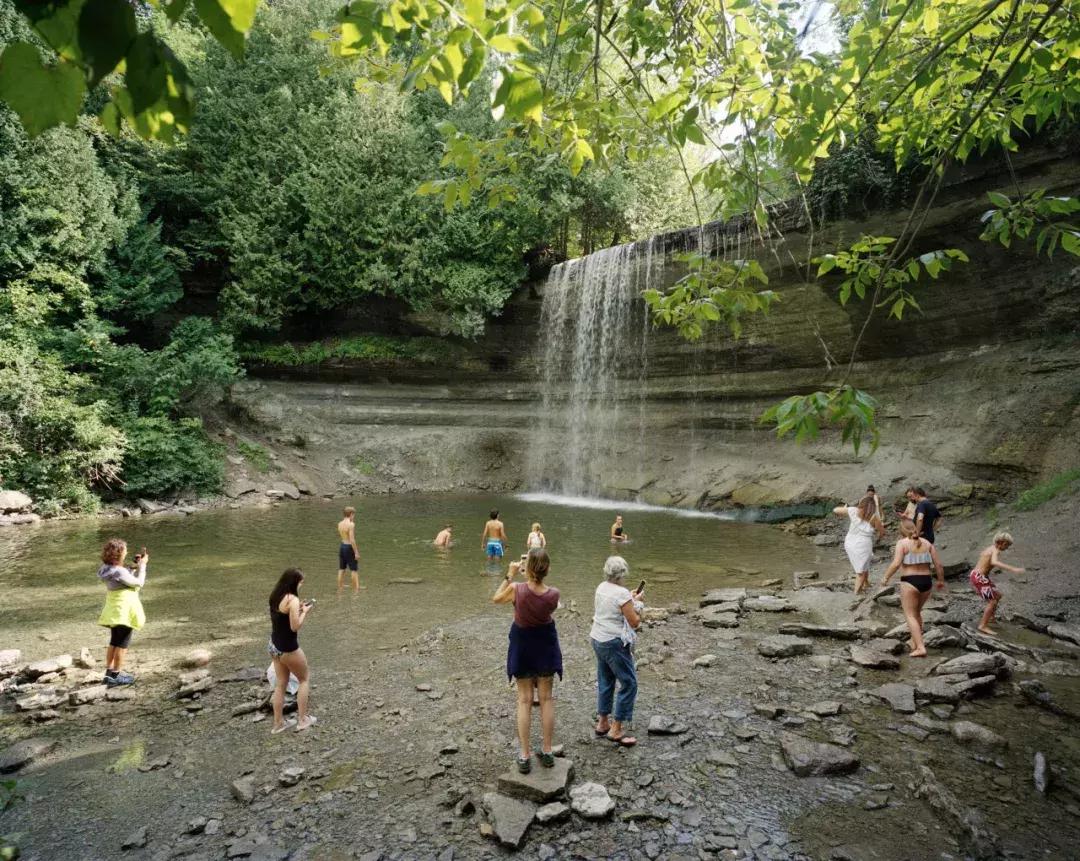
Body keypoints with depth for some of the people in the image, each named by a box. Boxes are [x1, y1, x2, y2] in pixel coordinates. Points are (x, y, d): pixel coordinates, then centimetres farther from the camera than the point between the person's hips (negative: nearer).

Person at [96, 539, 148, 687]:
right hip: (124, 609, -9)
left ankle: (109, 672, 26)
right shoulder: (119, 571, -25)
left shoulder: (107, 568, 1)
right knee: (123, 643, 2)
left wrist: (136, 565, 5)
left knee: (114, 642, 19)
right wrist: (142, 565, -6)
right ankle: (116, 676, 7)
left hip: (114, 609, 9)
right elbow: (139, 582, -15)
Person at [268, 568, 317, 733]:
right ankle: (303, 720, 17)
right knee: (305, 679, 12)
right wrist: (305, 611, -10)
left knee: (280, 684, 18)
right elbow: (295, 627, -23)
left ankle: (278, 723, 25)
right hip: (288, 648, -8)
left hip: (274, 646, 8)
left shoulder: (276, 597, 4)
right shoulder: (292, 599, -22)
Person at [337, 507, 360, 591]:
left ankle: (340, 588, 19)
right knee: (354, 569, 2)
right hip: (349, 547, -7)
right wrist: (356, 552, -19)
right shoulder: (351, 524, -18)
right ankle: (356, 589, 3)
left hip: (341, 546, 7)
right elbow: (352, 540, -23)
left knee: (341, 569, 14)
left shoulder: (340, 523, 4)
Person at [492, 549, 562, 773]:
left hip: (522, 647, -1)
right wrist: (536, 578, 0)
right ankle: (547, 752, 24)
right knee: (546, 698, 15)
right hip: (545, 646, 1)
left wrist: (510, 575, -2)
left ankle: (525, 757, 15)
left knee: (524, 700, 11)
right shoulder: (553, 594, -21)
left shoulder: (516, 589, -26)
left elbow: (496, 598, -5)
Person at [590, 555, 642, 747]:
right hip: (614, 643, -8)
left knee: (605, 681, 19)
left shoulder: (601, 588, 3)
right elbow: (635, 622, -15)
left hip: (598, 639, 9)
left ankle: (602, 723, 27)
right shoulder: (622, 594, -20)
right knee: (629, 683, 2)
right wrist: (637, 603, -1)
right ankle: (616, 730, 4)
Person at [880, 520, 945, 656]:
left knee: (910, 615, 1)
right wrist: (941, 580, 20)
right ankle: (914, 642, 33)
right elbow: (938, 564, 6)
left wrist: (885, 577, -5)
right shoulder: (927, 543, 9)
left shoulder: (902, 543, -6)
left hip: (910, 582, -6)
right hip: (926, 581, 6)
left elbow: (896, 564, -17)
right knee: (917, 612, 24)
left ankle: (920, 647, -8)